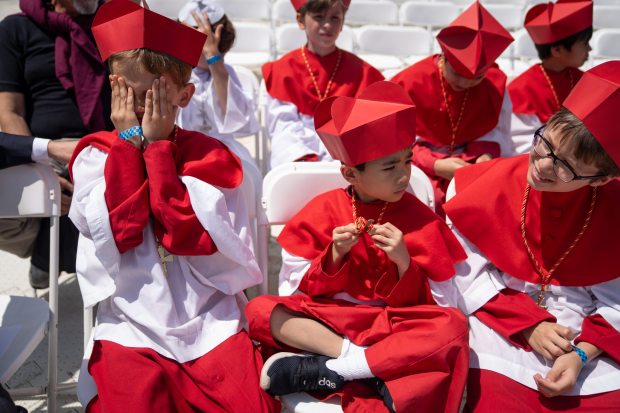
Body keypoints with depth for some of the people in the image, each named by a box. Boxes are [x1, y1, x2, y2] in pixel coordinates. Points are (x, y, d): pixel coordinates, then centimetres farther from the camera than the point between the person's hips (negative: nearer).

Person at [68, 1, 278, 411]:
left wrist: (157, 146, -9)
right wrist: (130, 141, -8)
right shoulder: (94, 155, 5)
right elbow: (119, 232, -11)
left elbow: (192, 235, -12)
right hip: (133, 327, 0)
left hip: (210, 321, 0)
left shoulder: (209, 154, 3)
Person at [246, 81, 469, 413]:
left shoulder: (418, 219, 0)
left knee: (452, 325, -30)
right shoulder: (325, 209, 1)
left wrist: (403, 262, -20)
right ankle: (368, 366, -29)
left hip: (391, 326, 0)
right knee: (259, 310, -23)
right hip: (325, 320, 1)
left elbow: (418, 303, -2)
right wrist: (334, 255, -16)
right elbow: (302, 288, 1)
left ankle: (325, 372, -32)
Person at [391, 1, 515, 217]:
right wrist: (434, 165, -22)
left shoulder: (495, 83, -5)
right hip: (422, 167, -3)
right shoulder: (411, 82, -13)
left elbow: (496, 132, 4)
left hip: (474, 165, 3)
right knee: (430, 199, -33)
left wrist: (487, 155, -19)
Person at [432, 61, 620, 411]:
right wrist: (528, 324, -13)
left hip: (591, 336, 2)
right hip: (501, 325, -1)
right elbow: (468, 273, -7)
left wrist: (582, 353, -18)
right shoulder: (492, 183, -9)